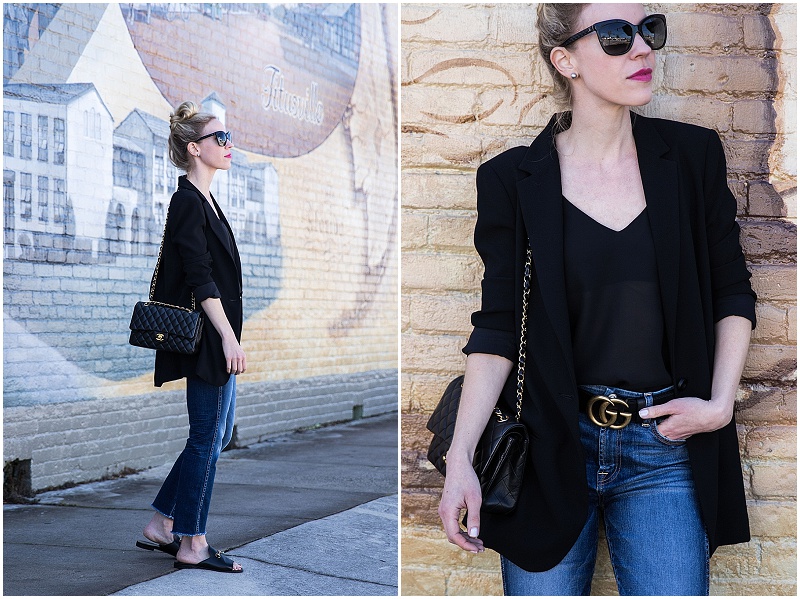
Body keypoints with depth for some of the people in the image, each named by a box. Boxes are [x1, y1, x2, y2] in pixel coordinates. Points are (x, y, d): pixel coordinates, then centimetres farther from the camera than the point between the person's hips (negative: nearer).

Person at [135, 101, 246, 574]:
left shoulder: (205, 201, 16)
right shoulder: (188, 203, -14)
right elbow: (200, 279, -19)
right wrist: (229, 338, -21)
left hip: (217, 336, 10)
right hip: (207, 338, -10)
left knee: (219, 434, 14)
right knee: (207, 438, -2)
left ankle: (162, 525, 21)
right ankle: (192, 544, 8)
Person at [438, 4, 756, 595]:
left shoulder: (693, 155, 2)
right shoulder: (513, 179, -3)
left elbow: (732, 294, 9)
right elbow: (498, 327, -3)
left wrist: (720, 404, -5)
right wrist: (461, 458, -12)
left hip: (665, 447, 1)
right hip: (551, 448, -1)